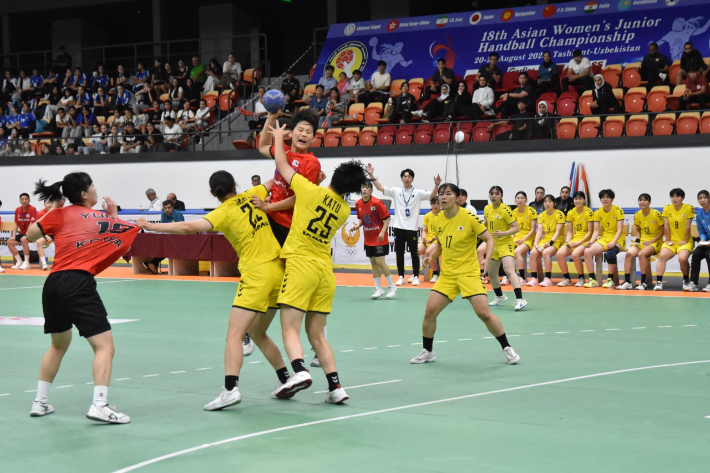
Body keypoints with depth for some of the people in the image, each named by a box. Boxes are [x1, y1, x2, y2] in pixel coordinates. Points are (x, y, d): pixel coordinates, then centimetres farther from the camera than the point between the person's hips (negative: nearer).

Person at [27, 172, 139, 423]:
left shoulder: (60, 214, 10)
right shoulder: (105, 219, 9)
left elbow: (31, 234, 18)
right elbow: (132, 231, 23)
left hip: (53, 283, 5)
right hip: (80, 284, -5)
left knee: (58, 345, 25)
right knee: (104, 346, -3)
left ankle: (40, 402, 27)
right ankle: (99, 405, -18)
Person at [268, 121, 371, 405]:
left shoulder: (311, 191, -5)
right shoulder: (345, 211, 10)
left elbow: (281, 163, 6)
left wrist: (278, 136, 23)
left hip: (300, 264, -5)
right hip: (325, 269, 5)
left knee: (290, 328, -6)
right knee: (316, 334, 11)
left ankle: (300, 371, -30)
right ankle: (335, 387, 2)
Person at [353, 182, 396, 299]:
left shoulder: (377, 202, -16)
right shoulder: (358, 204, 1)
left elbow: (387, 218, -12)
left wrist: (382, 232, -21)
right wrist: (357, 226, -4)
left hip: (379, 238, -6)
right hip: (368, 239, 6)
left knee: (380, 261, -9)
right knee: (373, 263, 7)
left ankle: (391, 286, 5)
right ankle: (378, 288, 15)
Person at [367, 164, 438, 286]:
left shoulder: (418, 192, 1)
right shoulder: (396, 191, 5)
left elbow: (432, 195, -5)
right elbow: (380, 187, 1)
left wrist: (436, 185, -22)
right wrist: (371, 175, -8)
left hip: (412, 228, -2)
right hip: (398, 227, 2)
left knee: (414, 253, 2)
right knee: (399, 253, 5)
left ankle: (415, 276, 12)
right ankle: (401, 277, 12)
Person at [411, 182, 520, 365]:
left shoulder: (468, 217, -11)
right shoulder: (438, 221, 4)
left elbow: (489, 238, -6)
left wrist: (487, 257, -22)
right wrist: (432, 253, -3)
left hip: (469, 273, -4)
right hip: (447, 274, 5)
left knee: (484, 313, -14)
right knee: (429, 311, -5)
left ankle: (507, 348, 5)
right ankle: (427, 352, 15)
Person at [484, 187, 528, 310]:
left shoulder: (505, 210, -15)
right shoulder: (487, 209, 5)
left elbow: (515, 228, -17)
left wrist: (503, 233, -31)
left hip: (505, 244, -8)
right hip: (493, 245, 8)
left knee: (509, 271, -24)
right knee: (491, 273, 17)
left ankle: (520, 299, -30)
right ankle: (499, 296, 40)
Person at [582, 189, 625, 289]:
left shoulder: (618, 211, -8)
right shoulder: (598, 212, 5)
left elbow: (620, 230, -13)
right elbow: (596, 231, 5)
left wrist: (613, 242, -27)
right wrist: (591, 241, -14)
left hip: (617, 240, -5)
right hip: (604, 239, 5)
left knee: (610, 253, -37)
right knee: (587, 252, -20)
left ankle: (611, 280, -22)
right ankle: (592, 280, -14)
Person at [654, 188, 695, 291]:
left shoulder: (689, 208, -5)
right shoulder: (667, 208, 3)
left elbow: (688, 226, -7)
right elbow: (666, 226, 1)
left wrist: (685, 241, -9)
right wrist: (668, 240, -2)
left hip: (684, 242, -3)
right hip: (671, 241, 3)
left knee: (682, 258, -30)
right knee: (662, 256, -26)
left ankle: (686, 280, -2)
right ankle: (659, 282, -28)